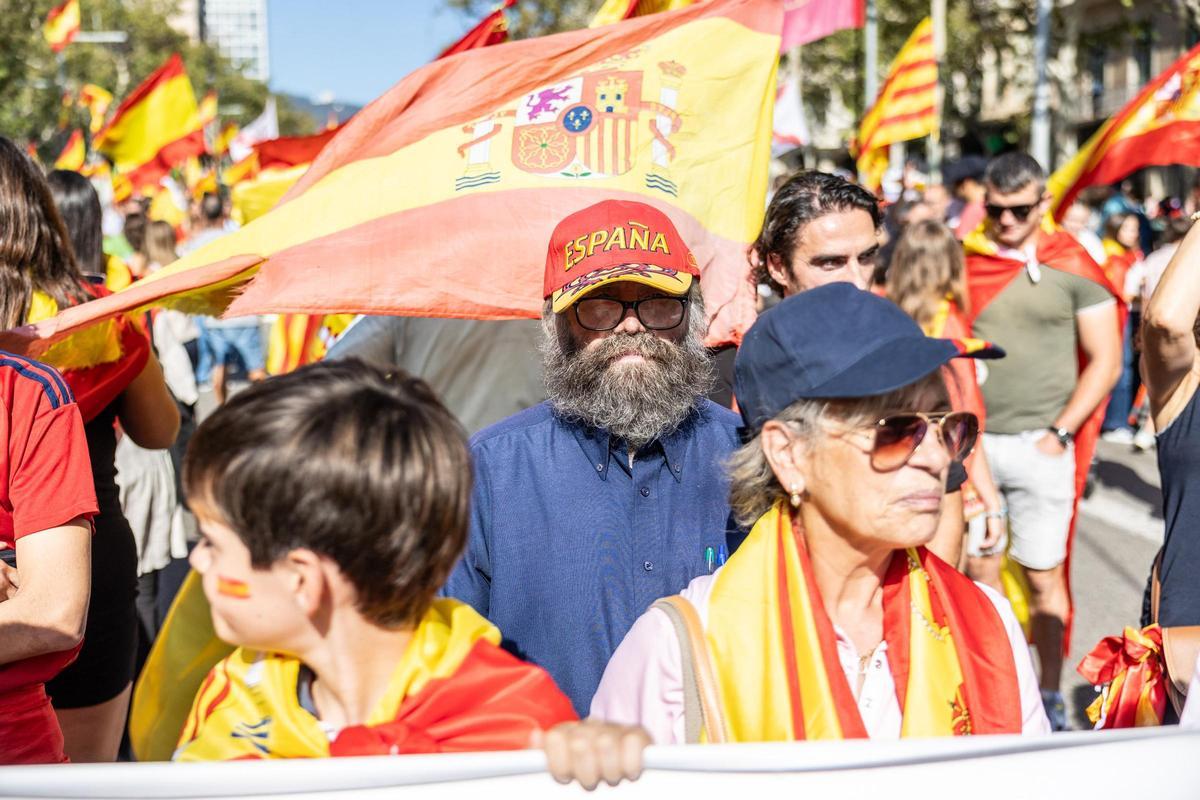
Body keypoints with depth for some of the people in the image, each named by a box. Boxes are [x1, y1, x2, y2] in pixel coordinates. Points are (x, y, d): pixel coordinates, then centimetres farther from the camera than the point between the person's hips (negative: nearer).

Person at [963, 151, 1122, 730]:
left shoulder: (1072, 268, -1)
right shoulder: (962, 260, 5)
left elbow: (1105, 362, 0)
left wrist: (1060, 432, -7)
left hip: (1038, 444, -2)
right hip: (970, 441, 2)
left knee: (1043, 576, 3)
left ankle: (1049, 698, 14)